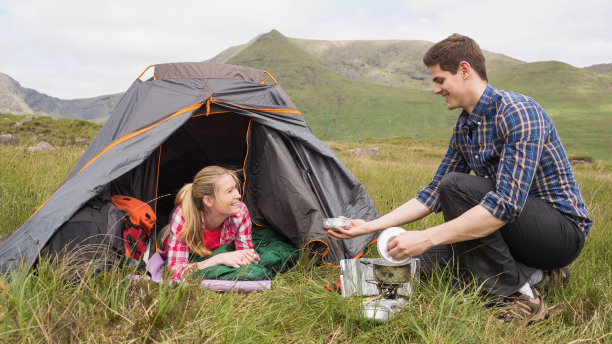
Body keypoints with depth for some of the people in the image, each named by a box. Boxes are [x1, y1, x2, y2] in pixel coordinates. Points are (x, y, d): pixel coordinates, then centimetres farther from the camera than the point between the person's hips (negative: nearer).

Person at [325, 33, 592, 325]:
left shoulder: (518, 112, -23)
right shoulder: (463, 127, 5)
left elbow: (506, 204, -33)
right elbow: (433, 194, 8)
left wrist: (427, 237, -33)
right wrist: (370, 226, 0)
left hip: (564, 229, -8)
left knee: (456, 186, -28)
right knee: (426, 257, 2)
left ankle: (519, 295, -16)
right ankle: (533, 272, 5)